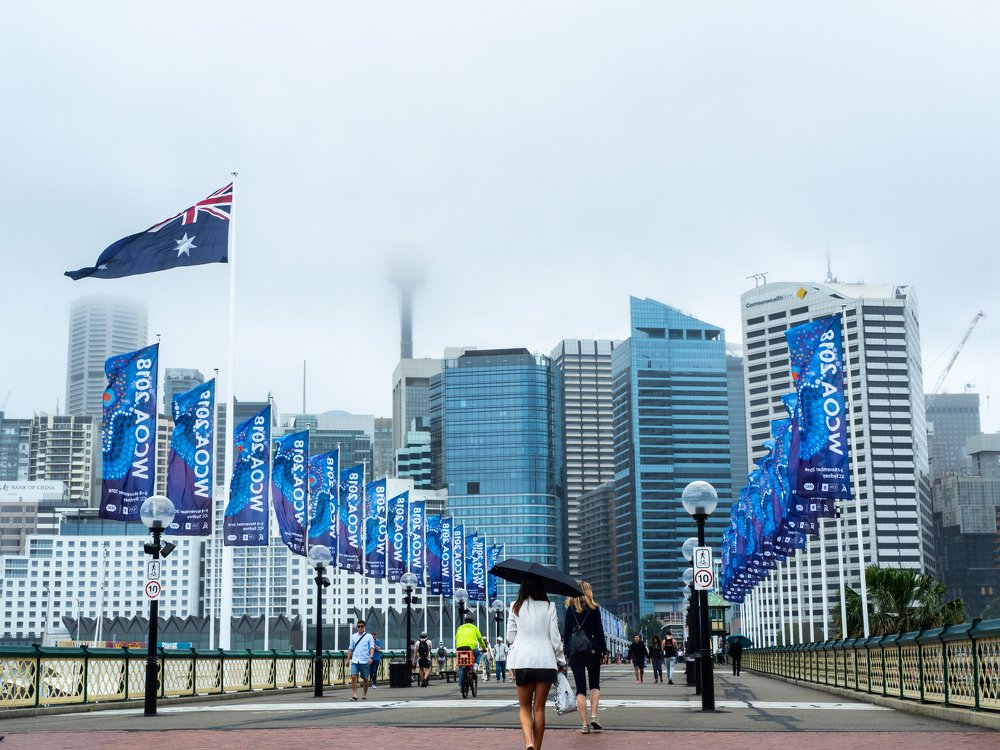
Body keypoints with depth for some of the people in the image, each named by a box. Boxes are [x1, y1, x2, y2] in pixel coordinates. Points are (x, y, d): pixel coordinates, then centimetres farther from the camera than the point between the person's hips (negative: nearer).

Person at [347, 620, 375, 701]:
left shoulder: (369, 636, 3)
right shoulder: (353, 636, 12)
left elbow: (372, 647, -3)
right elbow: (350, 649, 16)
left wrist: (370, 657, -18)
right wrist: (348, 659, 11)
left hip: (365, 661, -2)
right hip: (355, 661, 2)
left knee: (365, 679, 6)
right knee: (353, 676, -15)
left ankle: (364, 695, 19)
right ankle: (354, 695, -15)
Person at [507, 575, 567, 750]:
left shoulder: (516, 607, 2)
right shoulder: (549, 607, 0)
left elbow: (510, 637, 6)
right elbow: (555, 637, 0)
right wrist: (562, 661, 10)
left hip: (522, 661, 0)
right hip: (545, 661, 0)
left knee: (524, 707, 9)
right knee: (539, 708, 9)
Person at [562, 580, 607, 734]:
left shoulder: (570, 609, 3)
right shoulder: (594, 609, -1)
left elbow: (566, 632, 3)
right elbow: (599, 632, -1)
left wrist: (566, 651, 9)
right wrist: (604, 650, 6)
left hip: (575, 652, 1)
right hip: (592, 651, -1)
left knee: (580, 688, 3)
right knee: (595, 684, 14)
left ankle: (585, 723, -2)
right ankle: (593, 716, -5)